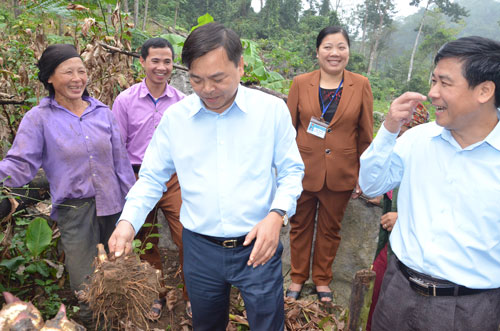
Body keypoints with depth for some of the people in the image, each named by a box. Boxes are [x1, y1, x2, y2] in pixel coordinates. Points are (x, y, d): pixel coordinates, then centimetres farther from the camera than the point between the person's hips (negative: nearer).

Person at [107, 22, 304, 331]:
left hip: (258, 245, -1)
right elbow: (151, 178, 3)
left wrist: (277, 213, -18)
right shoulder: (174, 117, -4)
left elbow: (292, 171, -2)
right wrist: (128, 221, -13)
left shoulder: (273, 109, -8)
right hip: (200, 248, 2)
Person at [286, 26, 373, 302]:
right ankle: (298, 277, 35)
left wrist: (362, 176, 2)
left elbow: (365, 134, 2)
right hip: (304, 170, 0)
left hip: (341, 173, 0)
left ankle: (322, 279, 36)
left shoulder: (361, 86, -1)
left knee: (330, 229, 15)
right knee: (300, 226, 14)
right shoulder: (300, 83, -1)